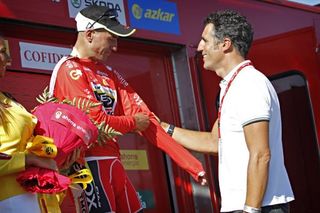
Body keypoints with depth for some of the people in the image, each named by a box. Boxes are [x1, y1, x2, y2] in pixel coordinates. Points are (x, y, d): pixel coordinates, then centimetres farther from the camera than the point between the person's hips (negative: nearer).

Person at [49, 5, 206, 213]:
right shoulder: (70, 69, -7)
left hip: (112, 162, 8)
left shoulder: (108, 73, 17)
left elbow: (143, 116, 10)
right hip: (88, 165, -8)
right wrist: (133, 123, 3)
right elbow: (95, 120, -17)